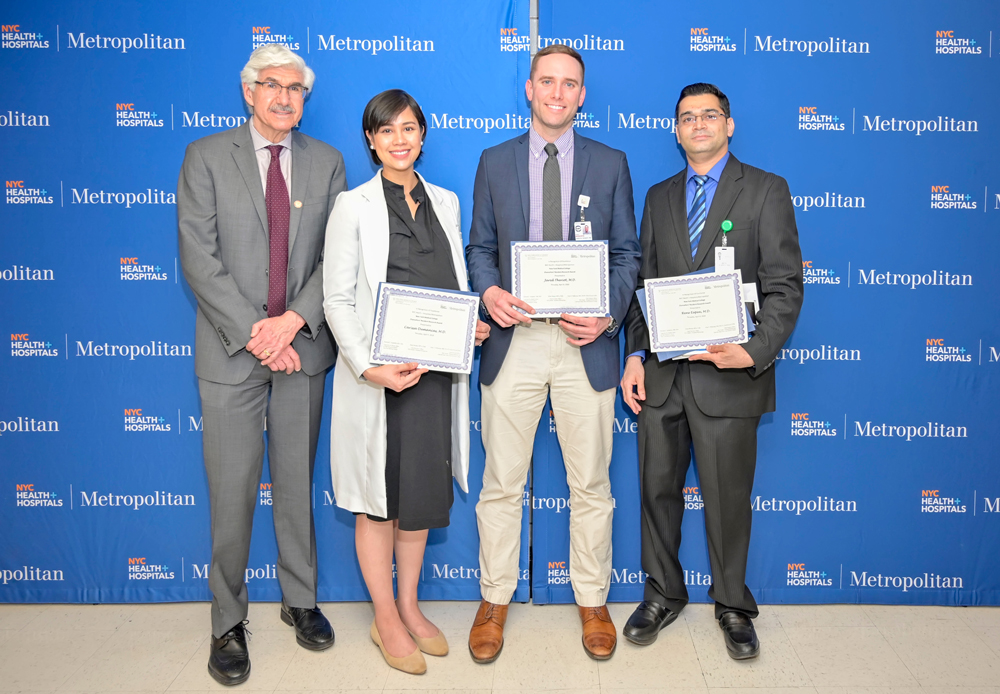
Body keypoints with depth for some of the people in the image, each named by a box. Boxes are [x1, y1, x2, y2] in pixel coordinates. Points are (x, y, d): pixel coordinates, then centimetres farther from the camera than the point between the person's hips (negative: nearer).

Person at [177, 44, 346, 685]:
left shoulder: (326, 162, 8)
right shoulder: (206, 157, 2)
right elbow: (199, 257, -7)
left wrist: (293, 320, -12)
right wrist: (254, 332, -14)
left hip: (303, 347, 2)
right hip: (232, 351, -2)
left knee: (298, 485, 13)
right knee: (232, 493, 4)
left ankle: (301, 601, 31)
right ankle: (228, 623, 22)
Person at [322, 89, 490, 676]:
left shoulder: (446, 202, 11)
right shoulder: (353, 206, -3)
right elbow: (337, 300, -8)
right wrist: (370, 368, -21)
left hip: (435, 370, 5)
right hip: (376, 374, -4)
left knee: (424, 493, 13)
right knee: (380, 498, 7)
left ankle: (410, 608, 31)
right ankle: (386, 620, 24)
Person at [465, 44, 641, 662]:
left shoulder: (611, 163, 8)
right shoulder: (494, 162, 9)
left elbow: (627, 253, 7)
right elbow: (480, 247, 11)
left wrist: (609, 313, -10)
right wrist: (489, 292, -11)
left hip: (586, 343, 0)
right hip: (513, 339, 1)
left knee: (591, 484, 9)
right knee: (501, 483, 8)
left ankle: (593, 603, 28)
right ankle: (495, 600, 27)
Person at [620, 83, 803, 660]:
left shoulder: (766, 190, 1)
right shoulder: (660, 197, 14)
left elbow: (785, 286, -6)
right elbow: (643, 283, 13)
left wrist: (755, 351, -20)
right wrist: (635, 355, 3)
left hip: (728, 374, -4)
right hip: (662, 373, 4)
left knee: (728, 499, 7)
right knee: (659, 489, 12)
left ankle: (733, 606, 28)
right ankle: (664, 593, 32)